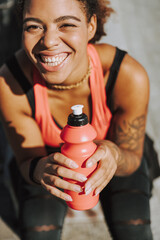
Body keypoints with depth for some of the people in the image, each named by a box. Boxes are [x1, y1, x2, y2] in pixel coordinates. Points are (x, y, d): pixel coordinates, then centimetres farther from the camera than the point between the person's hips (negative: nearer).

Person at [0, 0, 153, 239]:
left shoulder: (130, 77, -36)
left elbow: (132, 158, -20)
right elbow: (27, 161, -20)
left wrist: (115, 156, -45)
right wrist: (38, 169, -45)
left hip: (113, 153, 0)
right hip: (49, 157, 1)